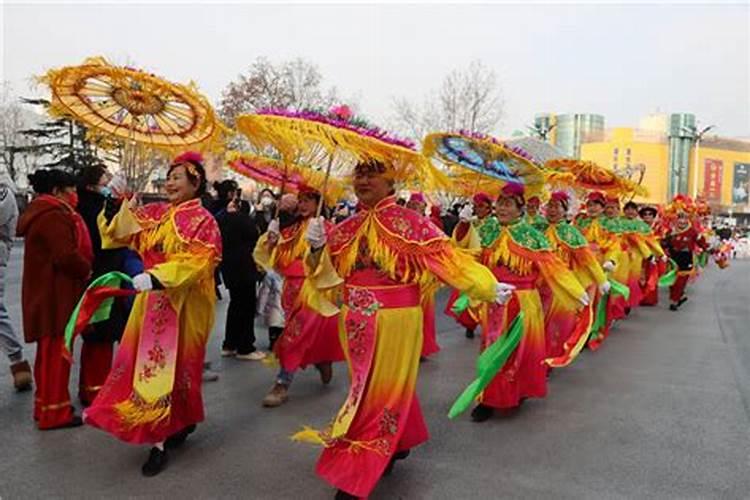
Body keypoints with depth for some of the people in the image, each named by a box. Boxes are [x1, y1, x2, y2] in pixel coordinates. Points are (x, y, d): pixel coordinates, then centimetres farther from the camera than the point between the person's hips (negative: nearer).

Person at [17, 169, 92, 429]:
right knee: (56, 351, -3)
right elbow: (67, 255, -26)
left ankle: (45, 404, 29)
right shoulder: (54, 215, -18)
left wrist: (81, 271, 7)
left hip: (47, 292, 11)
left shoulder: (43, 213, 16)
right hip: (55, 295, -11)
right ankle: (54, 411, 5)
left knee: (49, 351, 18)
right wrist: (86, 271, -9)